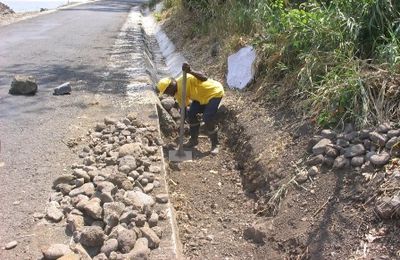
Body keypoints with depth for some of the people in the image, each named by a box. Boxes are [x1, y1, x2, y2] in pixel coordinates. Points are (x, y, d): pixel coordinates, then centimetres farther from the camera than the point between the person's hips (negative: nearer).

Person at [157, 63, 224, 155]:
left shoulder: (186, 80, -30)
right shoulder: (178, 93, -2)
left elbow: (204, 78, -41)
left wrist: (191, 72, -56)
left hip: (214, 92, -9)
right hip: (201, 96, 9)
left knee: (208, 119, -17)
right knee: (191, 114, 3)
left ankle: (215, 144, 1)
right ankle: (194, 140, 20)